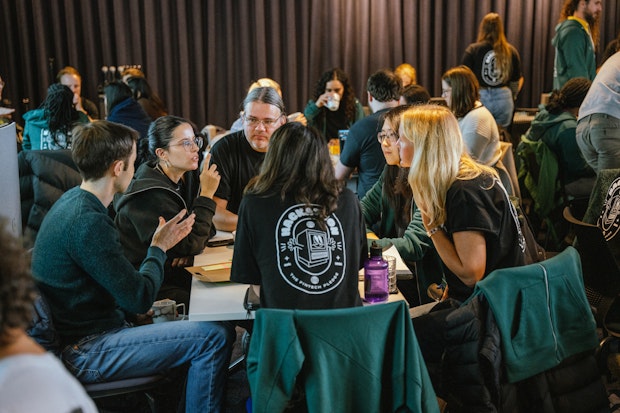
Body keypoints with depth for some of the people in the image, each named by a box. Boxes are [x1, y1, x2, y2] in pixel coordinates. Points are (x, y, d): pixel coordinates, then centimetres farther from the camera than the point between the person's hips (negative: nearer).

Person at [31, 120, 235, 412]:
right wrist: (159, 248, -5)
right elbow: (140, 298, -20)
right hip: (84, 353, -10)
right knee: (216, 337, -16)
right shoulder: (88, 223, -25)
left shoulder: (73, 200, 7)